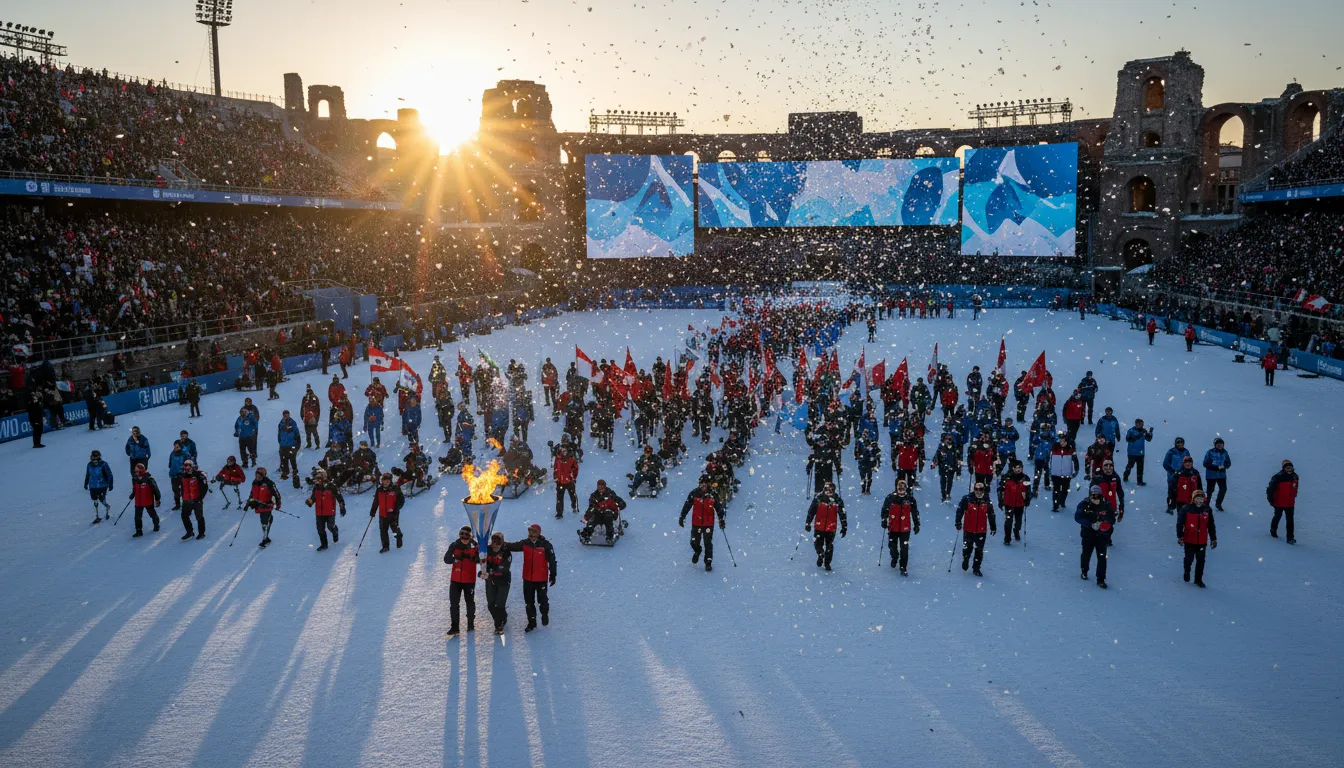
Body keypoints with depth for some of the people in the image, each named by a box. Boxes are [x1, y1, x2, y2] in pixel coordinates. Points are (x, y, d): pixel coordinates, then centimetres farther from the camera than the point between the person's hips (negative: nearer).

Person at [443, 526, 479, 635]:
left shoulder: (474, 546, -7)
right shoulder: (454, 545, -2)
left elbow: (480, 559, -17)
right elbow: (446, 559, -9)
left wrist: (471, 557, -34)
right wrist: (456, 558, -26)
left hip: (469, 580, -2)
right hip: (456, 580, 2)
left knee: (470, 602, 11)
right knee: (453, 603, 0)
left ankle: (471, 624, 29)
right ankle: (455, 627, 7)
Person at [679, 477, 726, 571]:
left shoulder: (712, 495, -7)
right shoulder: (694, 494, -7)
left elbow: (719, 508, 3)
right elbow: (687, 506, 0)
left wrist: (721, 519, 0)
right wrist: (682, 517, 0)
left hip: (708, 524, -1)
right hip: (696, 523, 1)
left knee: (708, 544, -2)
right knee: (694, 543, 6)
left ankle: (708, 562, 12)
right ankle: (697, 551, 41)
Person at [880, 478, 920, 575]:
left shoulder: (910, 499, -6)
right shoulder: (891, 497, -8)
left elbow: (915, 512, 5)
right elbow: (885, 509, 4)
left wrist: (916, 524, 7)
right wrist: (884, 520, -2)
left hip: (905, 528, -1)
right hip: (893, 527, 1)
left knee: (904, 548, -5)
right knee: (892, 545, 14)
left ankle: (903, 568, 5)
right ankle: (894, 558, 46)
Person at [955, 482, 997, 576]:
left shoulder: (987, 501, 0)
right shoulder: (967, 499, -8)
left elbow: (991, 515, 11)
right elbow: (960, 511, -3)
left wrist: (993, 527, 13)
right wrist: (958, 522, -8)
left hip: (981, 531, 2)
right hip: (968, 529, -2)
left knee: (979, 550, 5)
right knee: (967, 547, 5)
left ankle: (976, 568, 17)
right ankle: (965, 559, 37)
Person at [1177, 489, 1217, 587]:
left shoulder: (1207, 510, -1)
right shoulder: (1186, 509, -12)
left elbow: (1211, 526, 8)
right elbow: (1179, 523, -8)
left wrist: (1213, 539, 10)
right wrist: (1180, 536, -11)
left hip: (1202, 541, 3)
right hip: (1189, 540, -3)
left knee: (1201, 561, 7)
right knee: (1189, 558, 7)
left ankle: (1198, 579, 21)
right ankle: (1187, 571, 38)